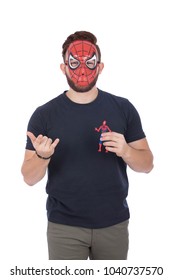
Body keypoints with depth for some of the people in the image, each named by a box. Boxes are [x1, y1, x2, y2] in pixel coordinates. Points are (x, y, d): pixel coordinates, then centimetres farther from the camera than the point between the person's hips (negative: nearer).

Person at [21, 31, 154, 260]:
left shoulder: (123, 108, -2)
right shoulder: (44, 115, -5)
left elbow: (147, 164, 1)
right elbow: (29, 178, -3)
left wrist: (125, 151, -20)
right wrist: (43, 156, -24)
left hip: (114, 223, 2)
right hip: (65, 226, -1)